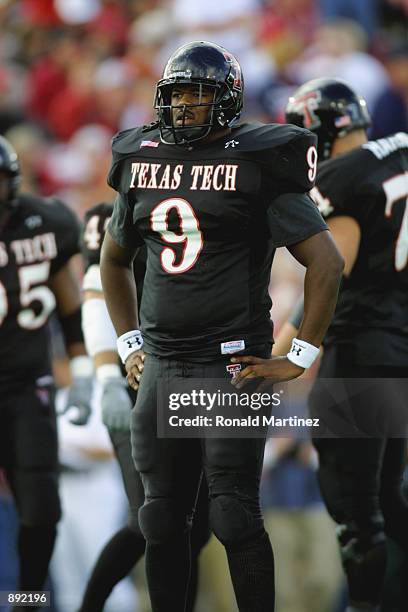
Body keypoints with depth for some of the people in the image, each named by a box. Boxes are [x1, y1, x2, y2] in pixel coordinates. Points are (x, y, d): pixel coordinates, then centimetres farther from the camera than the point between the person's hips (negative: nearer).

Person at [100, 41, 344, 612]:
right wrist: (128, 344, 18)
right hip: (161, 367, 6)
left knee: (235, 516, -8)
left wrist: (300, 358, -10)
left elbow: (326, 262, -9)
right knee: (162, 516, 9)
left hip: (234, 366, -6)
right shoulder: (142, 165, 11)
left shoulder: (258, 167, -8)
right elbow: (114, 260, 27)